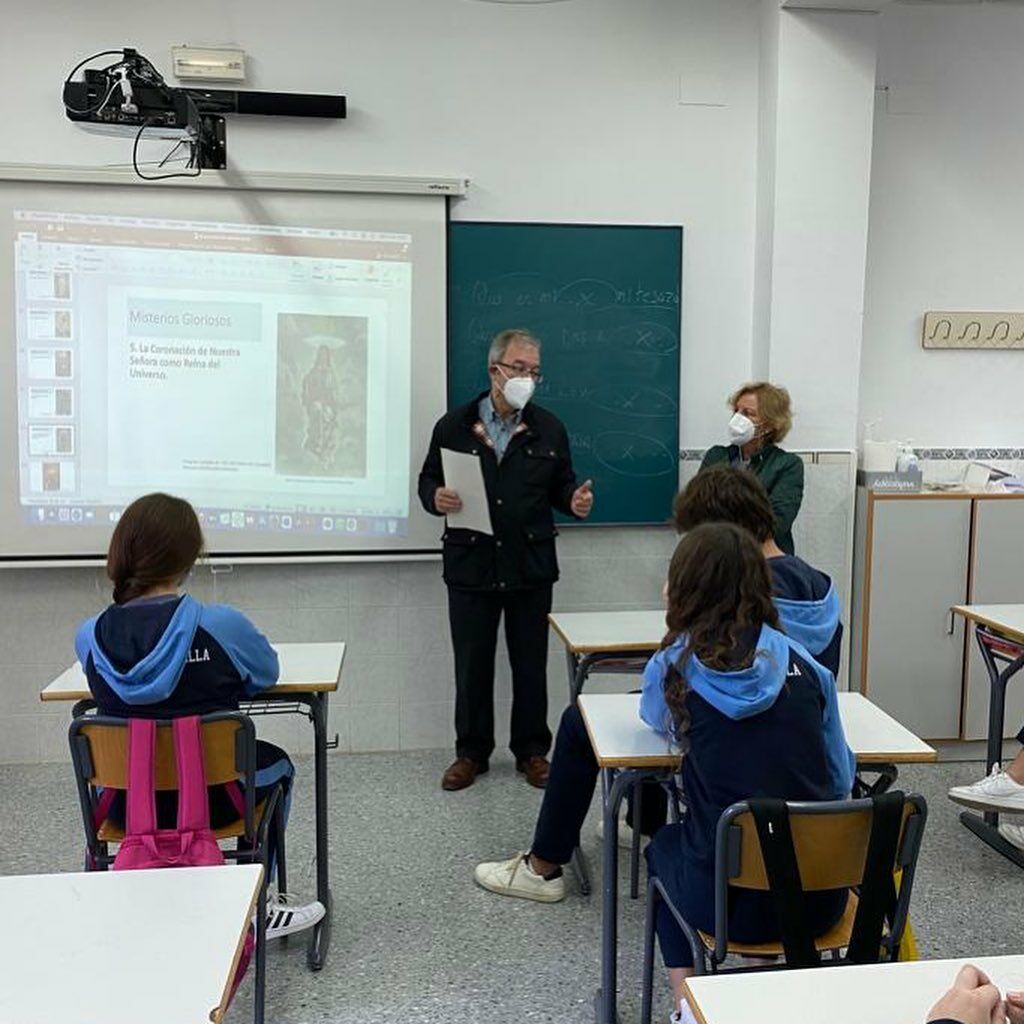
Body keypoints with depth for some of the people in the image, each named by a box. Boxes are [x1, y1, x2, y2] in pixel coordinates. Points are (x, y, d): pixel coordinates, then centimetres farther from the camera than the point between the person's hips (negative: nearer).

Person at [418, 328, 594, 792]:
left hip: (530, 567, 1)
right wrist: (436, 498, -16)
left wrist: (574, 501, -12)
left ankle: (531, 750, 25)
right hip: (471, 567, -1)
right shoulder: (453, 426, 1)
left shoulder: (548, 429, 6)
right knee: (472, 666, 8)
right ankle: (471, 752, 24)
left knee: (531, 666, 9)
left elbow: (561, 485, 10)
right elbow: (428, 479, 6)